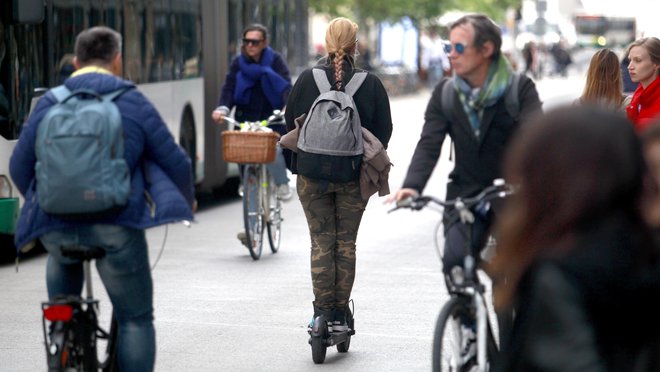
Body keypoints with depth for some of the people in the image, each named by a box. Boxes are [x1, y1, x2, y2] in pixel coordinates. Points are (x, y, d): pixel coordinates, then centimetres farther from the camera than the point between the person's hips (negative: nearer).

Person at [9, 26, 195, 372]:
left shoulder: (48, 104, 9)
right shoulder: (133, 102, 3)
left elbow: (19, 168, 13)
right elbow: (175, 162, 5)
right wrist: (187, 200, 25)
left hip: (56, 227, 3)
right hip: (116, 226, -3)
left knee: (61, 259, 37)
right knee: (136, 319, 9)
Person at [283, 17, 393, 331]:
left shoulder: (307, 79, -4)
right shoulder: (371, 84, -5)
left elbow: (290, 124, 3)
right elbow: (384, 130, 1)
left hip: (312, 175, 0)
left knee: (321, 242, 7)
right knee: (346, 243, 8)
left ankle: (322, 310, 1)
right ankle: (339, 313, 9)